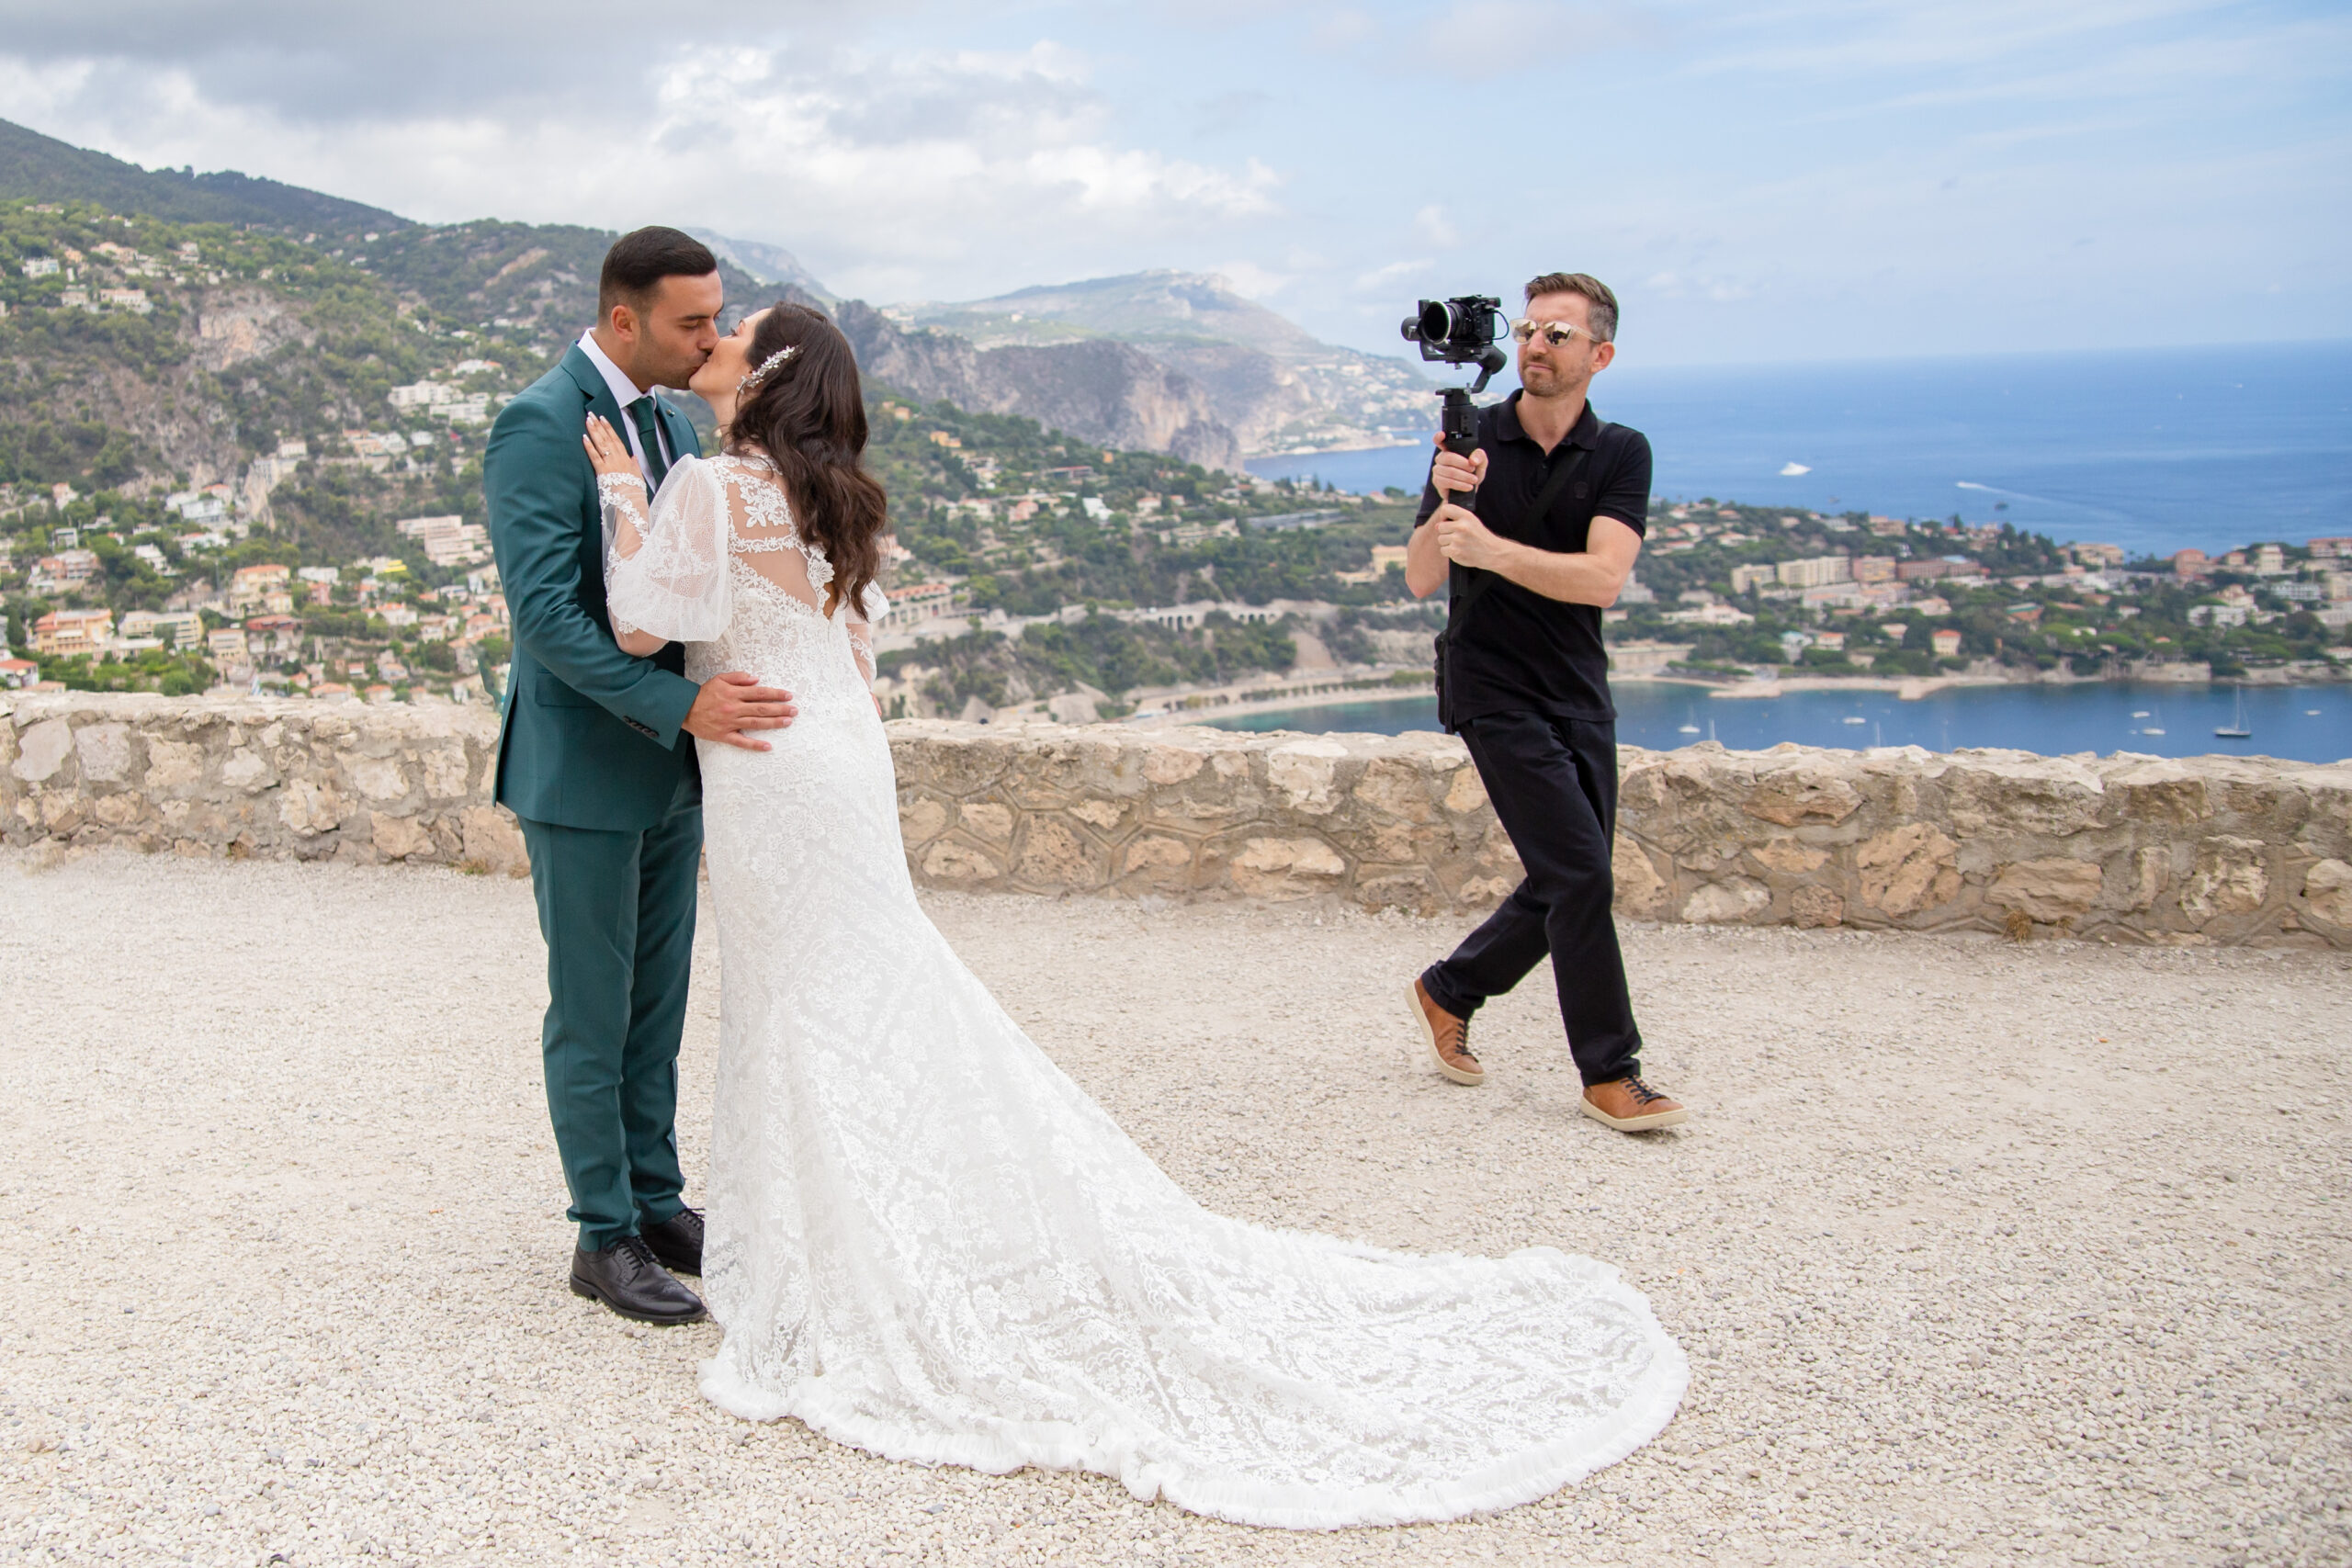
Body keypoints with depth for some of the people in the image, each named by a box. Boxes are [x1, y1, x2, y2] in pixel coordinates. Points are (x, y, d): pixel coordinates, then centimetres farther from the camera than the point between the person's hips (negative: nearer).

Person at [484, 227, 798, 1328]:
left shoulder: (672, 426, 9)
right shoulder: (538, 425, -17)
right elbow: (543, 609, -25)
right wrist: (682, 704, -32)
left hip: (668, 773, 8)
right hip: (583, 774, -8)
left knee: (657, 1007, 16)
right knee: (592, 1017, 4)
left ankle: (657, 1204, 28)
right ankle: (605, 1237, 16)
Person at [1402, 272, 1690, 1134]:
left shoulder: (1621, 454, -2)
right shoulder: (1471, 439, -5)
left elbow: (1602, 578, -18)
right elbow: (1420, 581, -8)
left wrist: (1492, 547, -30)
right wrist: (1446, 504, -27)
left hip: (1579, 692, 4)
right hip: (1492, 689, -4)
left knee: (1564, 885, 10)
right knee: (1581, 872, -11)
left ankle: (1447, 994, 32)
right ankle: (1610, 1074, 0)